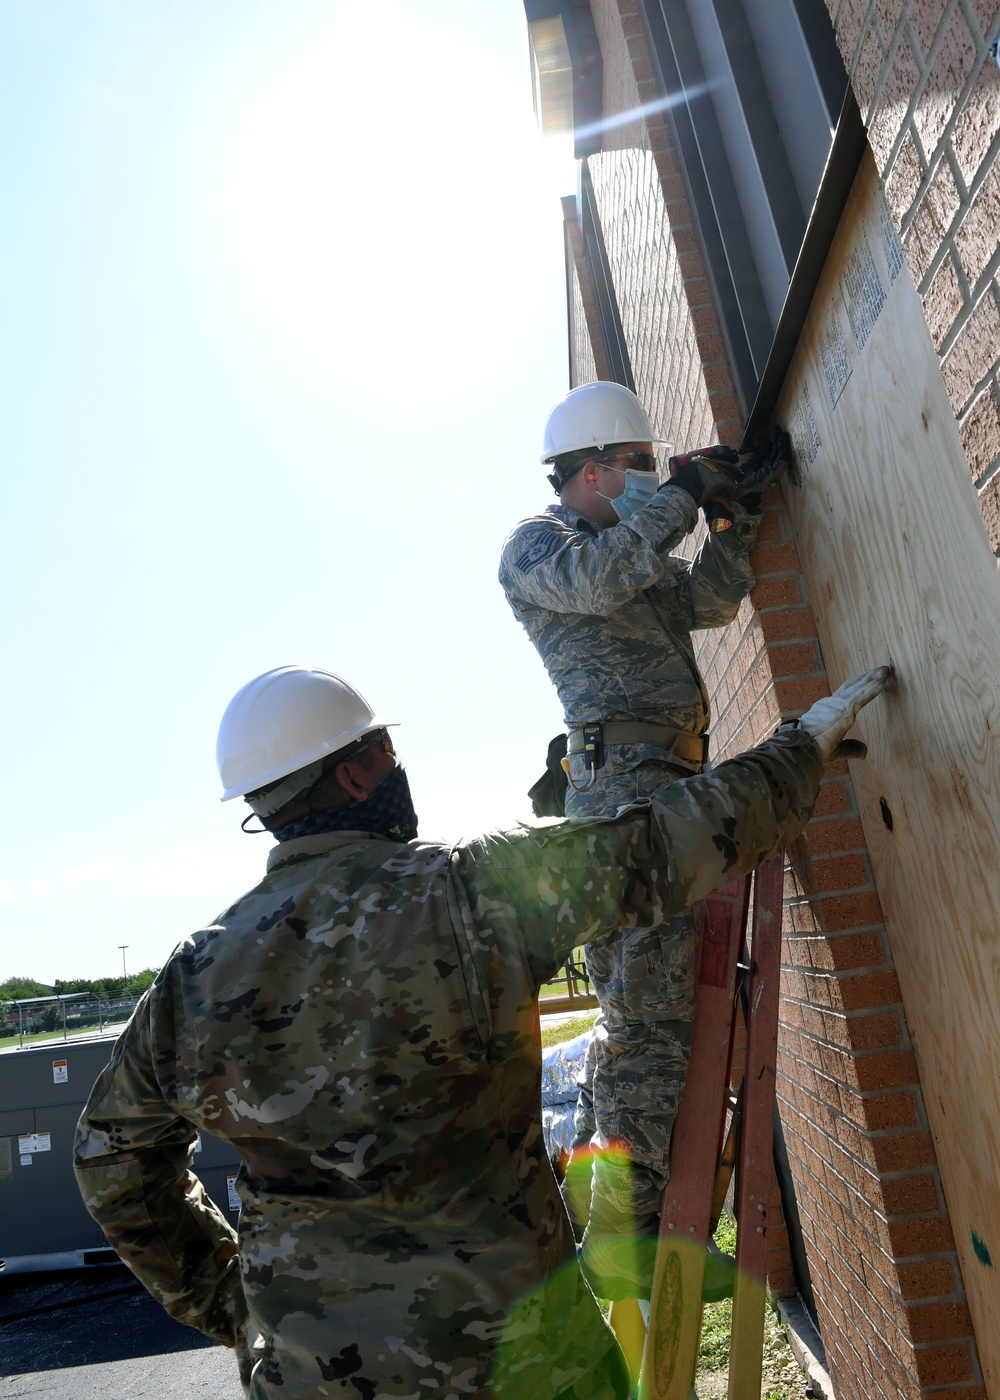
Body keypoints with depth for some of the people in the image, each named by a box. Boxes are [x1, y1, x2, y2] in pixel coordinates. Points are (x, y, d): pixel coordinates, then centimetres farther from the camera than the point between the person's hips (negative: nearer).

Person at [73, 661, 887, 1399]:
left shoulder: (194, 975, -6)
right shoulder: (470, 891, -19)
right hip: (504, 1330, -3)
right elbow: (665, 850, -13)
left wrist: (219, 1295, 18)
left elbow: (114, 1160, 7)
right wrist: (805, 744, 1)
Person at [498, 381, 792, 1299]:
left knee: (638, 1002, 11)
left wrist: (738, 512, 17)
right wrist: (682, 492, -7)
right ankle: (626, 1231, -6)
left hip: (666, 782, 9)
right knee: (655, 1002, -13)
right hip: (625, 777, -9)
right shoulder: (535, 544, 3)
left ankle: (593, 1186, 21)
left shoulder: (638, 551, 30)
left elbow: (709, 603, 26)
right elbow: (596, 579, -17)